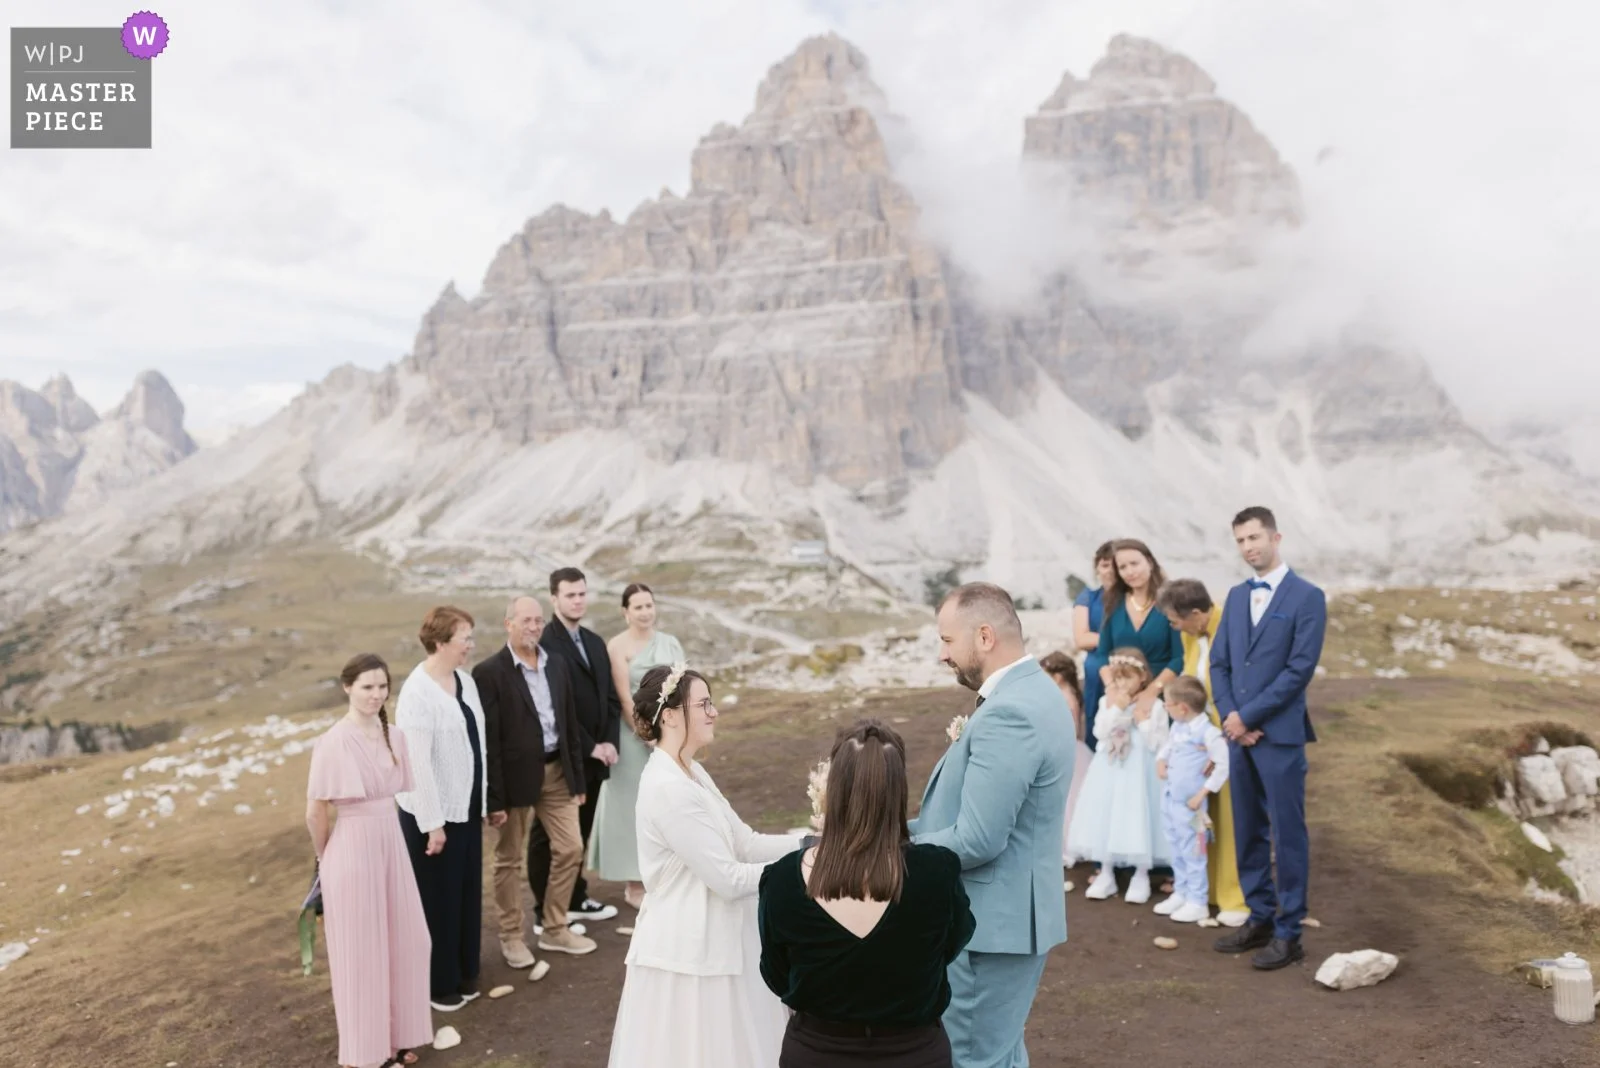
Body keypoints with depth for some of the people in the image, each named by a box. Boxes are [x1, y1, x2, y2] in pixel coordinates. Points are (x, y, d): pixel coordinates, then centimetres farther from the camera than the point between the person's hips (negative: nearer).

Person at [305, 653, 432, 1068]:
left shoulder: (393, 737, 3)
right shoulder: (333, 743, -17)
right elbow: (315, 813, -9)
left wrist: (382, 839, 15)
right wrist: (327, 859, 4)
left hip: (391, 844, 6)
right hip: (352, 851, -6)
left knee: (403, 942, 14)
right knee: (360, 951, 8)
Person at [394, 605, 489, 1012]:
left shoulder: (465, 680, 1)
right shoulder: (418, 692, -21)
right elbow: (417, 763, -21)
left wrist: (483, 798, 10)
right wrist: (432, 823, -18)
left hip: (466, 806, 7)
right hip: (434, 813, -7)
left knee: (467, 892, 18)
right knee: (438, 899, 9)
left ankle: (464, 973, 35)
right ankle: (438, 984, 27)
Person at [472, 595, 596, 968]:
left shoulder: (557, 666, 7)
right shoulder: (489, 672, -12)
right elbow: (488, 740, -14)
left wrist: (578, 779, 10)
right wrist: (494, 798, -15)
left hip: (556, 772, 6)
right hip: (516, 777, -6)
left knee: (571, 849, 10)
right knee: (510, 860, 8)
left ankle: (554, 930, 27)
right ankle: (511, 937, 25)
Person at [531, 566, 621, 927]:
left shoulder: (595, 642, 13)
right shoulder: (545, 645, -14)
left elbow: (611, 698, 13)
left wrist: (610, 742, -1)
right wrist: (590, 747, -14)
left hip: (595, 757, 7)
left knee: (580, 833, 17)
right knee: (548, 836, 5)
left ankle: (576, 900, 30)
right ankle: (547, 913, 14)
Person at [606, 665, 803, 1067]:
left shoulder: (690, 773, 6)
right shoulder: (668, 787, -24)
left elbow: (744, 842, 5)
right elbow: (727, 878, -22)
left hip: (708, 941, 9)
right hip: (689, 951, -9)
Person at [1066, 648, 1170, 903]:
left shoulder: (1154, 705, -5)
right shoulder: (1107, 702, 4)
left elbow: (1157, 744, -8)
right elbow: (1101, 731, -11)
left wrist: (1142, 722, -15)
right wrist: (1117, 707, -16)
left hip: (1139, 772, -3)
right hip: (1110, 771, 3)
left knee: (1137, 820, -2)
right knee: (1106, 818, 6)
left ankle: (1141, 877, 14)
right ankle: (1106, 874, 18)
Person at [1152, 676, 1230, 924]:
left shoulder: (1207, 732, -19)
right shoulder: (1177, 726, 6)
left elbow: (1224, 765, -19)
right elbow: (1166, 746, 25)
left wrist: (1203, 794, -18)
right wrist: (1161, 761, 2)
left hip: (1189, 803, -8)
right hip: (1169, 799, 8)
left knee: (1192, 852, 1)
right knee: (1176, 850, 18)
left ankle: (1198, 902, 11)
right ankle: (1180, 894, 31)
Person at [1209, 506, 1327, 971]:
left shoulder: (1307, 597, -6)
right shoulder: (1236, 596, 13)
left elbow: (1300, 669, -13)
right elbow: (1219, 663, 11)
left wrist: (1248, 716, -14)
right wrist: (1229, 715, -5)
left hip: (1280, 734, -6)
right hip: (1239, 732, 6)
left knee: (1287, 835, 1)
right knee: (1248, 833, 12)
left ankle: (1288, 933, 10)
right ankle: (1259, 919, 24)